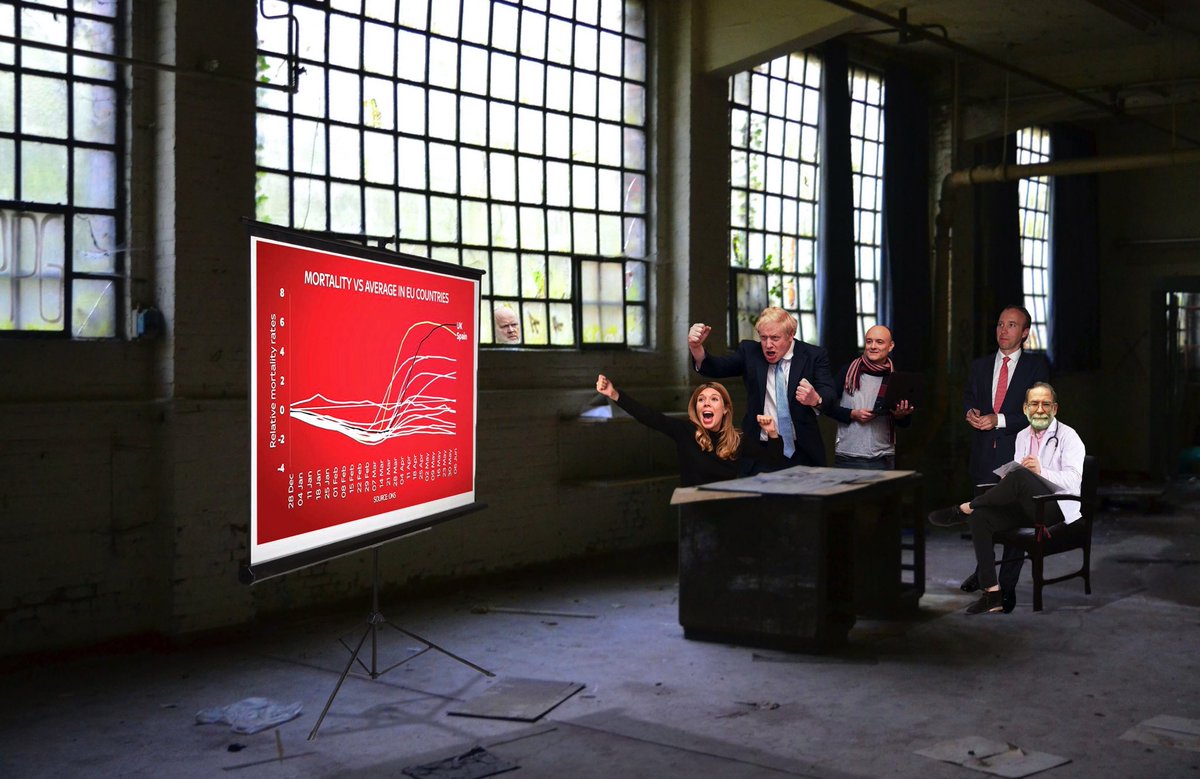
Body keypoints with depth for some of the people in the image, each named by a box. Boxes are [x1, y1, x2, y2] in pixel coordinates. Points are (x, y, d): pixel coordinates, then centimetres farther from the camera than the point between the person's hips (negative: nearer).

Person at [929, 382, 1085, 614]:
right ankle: (992, 593, -20)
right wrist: (1008, 479, -1)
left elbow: (1073, 481, -14)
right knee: (979, 517, -18)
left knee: (1020, 476, -34)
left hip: (1057, 508, -7)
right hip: (1027, 508, 7)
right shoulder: (1022, 436, 18)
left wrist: (1040, 471, -28)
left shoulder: (1068, 437, -2)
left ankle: (964, 508, -15)